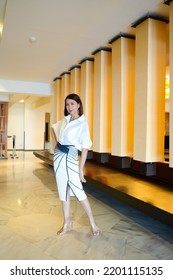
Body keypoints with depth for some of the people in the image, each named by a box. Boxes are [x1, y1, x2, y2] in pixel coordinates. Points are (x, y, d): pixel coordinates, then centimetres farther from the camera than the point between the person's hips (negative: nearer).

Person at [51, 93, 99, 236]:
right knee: (63, 190, 12)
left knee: (78, 191, -3)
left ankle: (93, 223, 13)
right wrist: (55, 143, 12)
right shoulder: (64, 120, 7)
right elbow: (53, 128, 28)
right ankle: (67, 222, 26)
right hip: (58, 157, 6)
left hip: (70, 158, -6)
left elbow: (85, 148, -14)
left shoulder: (82, 123, -11)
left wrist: (81, 169, -15)